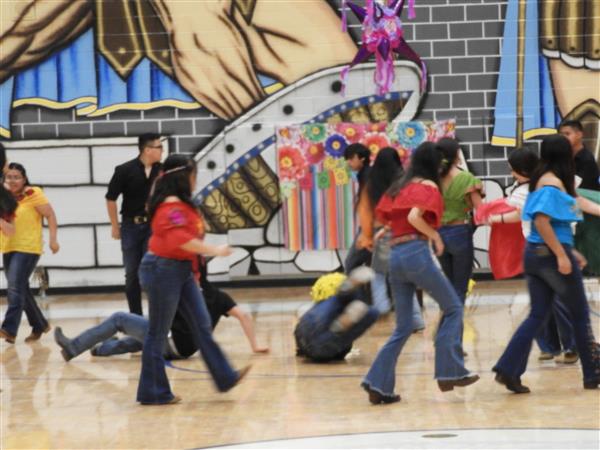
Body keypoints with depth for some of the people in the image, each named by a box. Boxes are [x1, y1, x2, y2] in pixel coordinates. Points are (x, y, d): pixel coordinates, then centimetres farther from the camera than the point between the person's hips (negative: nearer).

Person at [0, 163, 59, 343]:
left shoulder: (33, 194, -9)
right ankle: (40, 325, 27)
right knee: (21, 289, 13)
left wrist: (53, 239, -13)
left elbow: (50, 215, -7)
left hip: (27, 249, -7)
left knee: (16, 288, -17)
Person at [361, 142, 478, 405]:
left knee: (403, 327, 11)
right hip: (417, 252, -7)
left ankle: (379, 385, 3)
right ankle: (450, 372, 0)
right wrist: (435, 236, -5)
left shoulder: (399, 186, 20)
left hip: (394, 256, 7)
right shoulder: (428, 187, -2)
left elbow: (382, 216, 21)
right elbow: (414, 217, -17)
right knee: (453, 307, 7)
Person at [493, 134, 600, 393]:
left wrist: (569, 250, 22)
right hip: (551, 255, -8)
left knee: (537, 315, 7)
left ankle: (508, 369, -4)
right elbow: (542, 221, -24)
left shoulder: (542, 181, 13)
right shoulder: (554, 183, -14)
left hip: (535, 254, 8)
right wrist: (562, 255, -24)